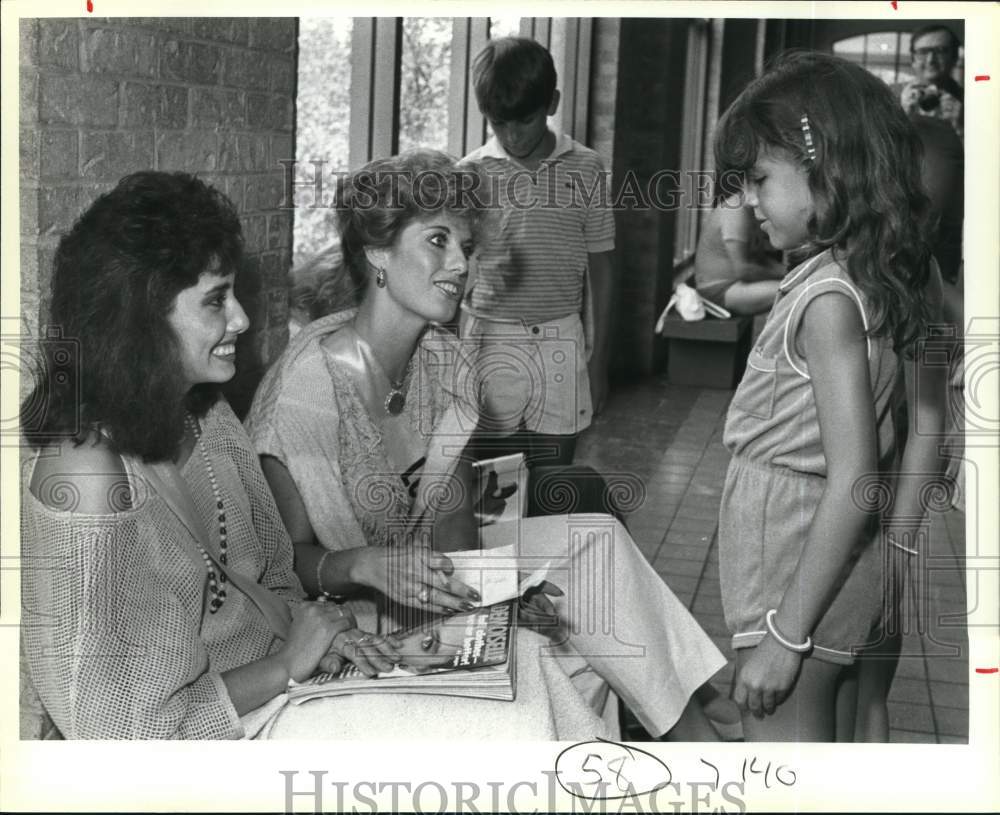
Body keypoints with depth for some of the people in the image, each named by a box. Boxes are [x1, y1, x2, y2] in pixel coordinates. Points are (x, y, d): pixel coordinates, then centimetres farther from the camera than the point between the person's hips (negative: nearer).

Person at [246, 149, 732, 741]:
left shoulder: (450, 364, -2)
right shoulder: (304, 388, -24)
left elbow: (454, 518, 0)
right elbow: (292, 557, -18)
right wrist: (368, 566, -38)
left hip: (433, 578, 7)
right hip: (351, 619, -7)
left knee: (595, 537, -9)